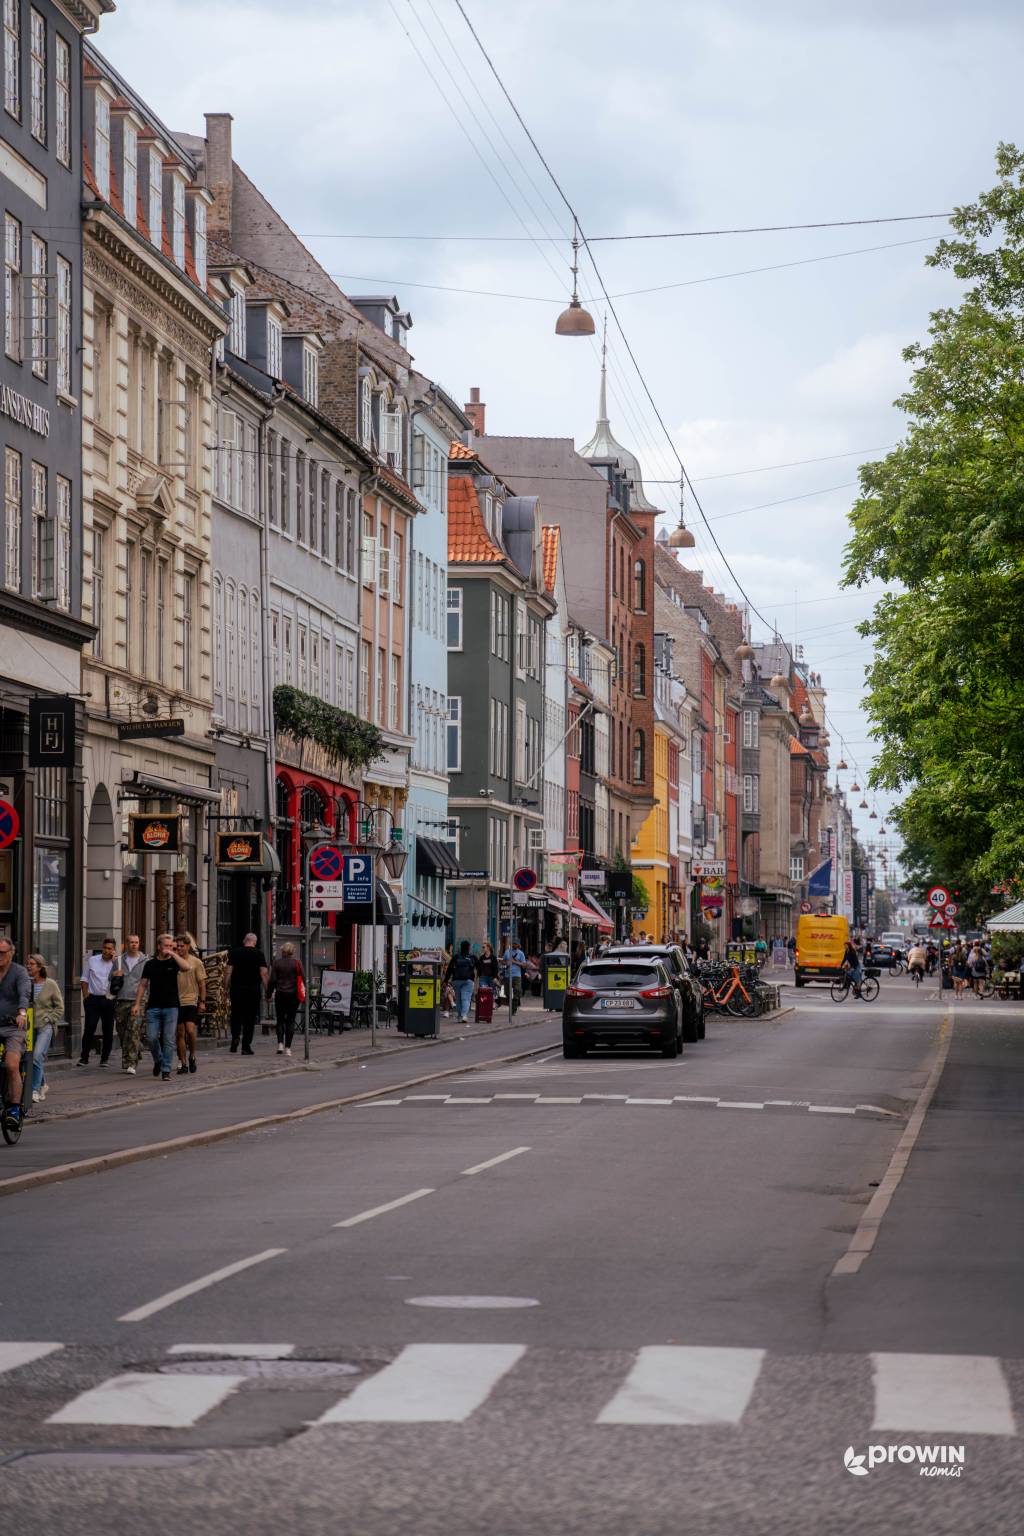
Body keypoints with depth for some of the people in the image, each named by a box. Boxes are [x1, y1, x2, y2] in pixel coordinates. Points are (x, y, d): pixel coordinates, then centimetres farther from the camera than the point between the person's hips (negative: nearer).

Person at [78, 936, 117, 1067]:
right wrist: (85, 996, 2)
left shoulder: (116, 963, 3)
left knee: (108, 1031, 5)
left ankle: (104, 1058, 14)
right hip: (93, 999, 0)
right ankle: (84, 1058, 0)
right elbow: (85, 979, 12)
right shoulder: (92, 960, 8)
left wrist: (114, 962, -14)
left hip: (109, 1000, 0)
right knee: (89, 1029, -6)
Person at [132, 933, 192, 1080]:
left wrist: (173, 954, -14)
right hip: (153, 1007, 1)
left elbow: (186, 967, -18)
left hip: (171, 1007, -1)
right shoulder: (150, 964, 9)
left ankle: (166, 1070, 1)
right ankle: (158, 1060, 23)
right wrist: (137, 1004, 3)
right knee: (151, 1038, -4)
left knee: (168, 1040, -4)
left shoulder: (174, 962, 4)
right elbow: (143, 985, 11)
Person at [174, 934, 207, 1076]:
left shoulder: (196, 962, 1)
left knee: (190, 1029, -16)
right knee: (180, 1033, 3)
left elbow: (202, 983, 4)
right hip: (176, 1002, 2)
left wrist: (202, 1001, -2)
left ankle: (192, 1056, 7)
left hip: (191, 1001, -2)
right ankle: (182, 1063, 10)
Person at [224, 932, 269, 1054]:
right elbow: (264, 973, -5)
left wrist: (226, 988, 8)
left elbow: (228, 972, 2)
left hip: (236, 989, 1)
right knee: (250, 1018, 3)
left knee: (236, 1015, 15)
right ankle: (246, 1046, 2)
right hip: (253, 989, -1)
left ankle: (235, 1036, -8)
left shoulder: (235, 953, 4)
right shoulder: (259, 954, 0)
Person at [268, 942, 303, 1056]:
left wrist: (269, 995, 6)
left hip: (280, 994, 0)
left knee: (280, 1020, 12)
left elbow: (272, 980, -2)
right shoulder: (297, 963, -4)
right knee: (290, 1021, 6)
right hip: (293, 995, 0)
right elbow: (303, 979, -3)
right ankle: (288, 1047, 2)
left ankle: (280, 1043, -6)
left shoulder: (277, 963, -2)